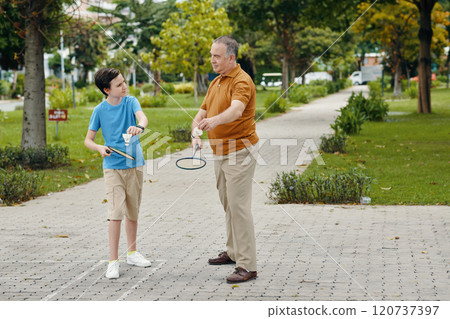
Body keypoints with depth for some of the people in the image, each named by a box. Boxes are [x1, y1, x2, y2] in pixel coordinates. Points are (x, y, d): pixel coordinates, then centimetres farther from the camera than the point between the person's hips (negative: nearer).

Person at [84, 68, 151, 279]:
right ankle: (113, 261, -7)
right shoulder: (100, 110, -4)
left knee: (133, 212, 13)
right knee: (116, 213, -11)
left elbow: (142, 116, -21)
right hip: (113, 167, -2)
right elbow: (88, 139, 1)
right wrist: (100, 148, -21)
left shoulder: (130, 102, -1)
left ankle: (132, 253, 30)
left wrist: (140, 126, -44)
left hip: (135, 164, 3)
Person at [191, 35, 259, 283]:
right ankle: (233, 252, 31)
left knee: (238, 206, -12)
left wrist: (215, 120, -53)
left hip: (240, 152, -9)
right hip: (220, 152, 9)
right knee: (227, 204, 17)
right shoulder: (215, 83, 15)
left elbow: (236, 110, -35)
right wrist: (196, 134, -5)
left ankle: (247, 265, -10)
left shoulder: (242, 81, -16)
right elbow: (202, 113, 14)